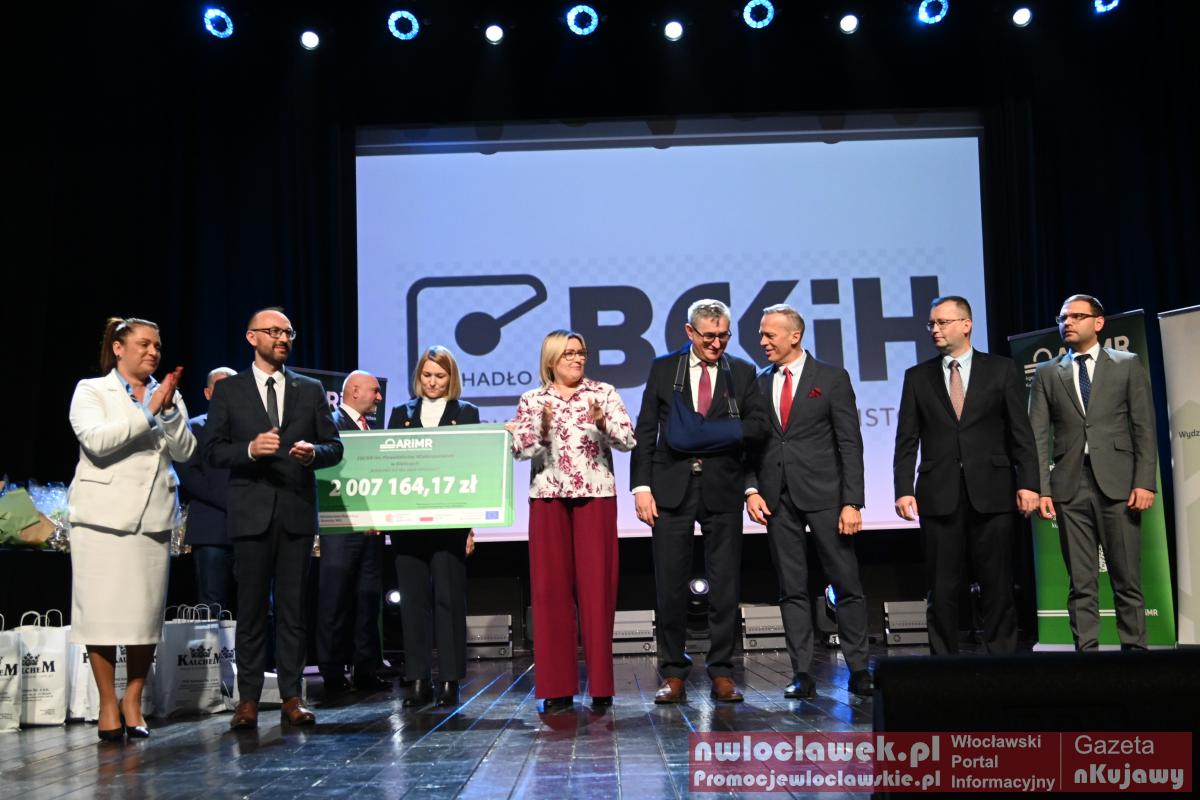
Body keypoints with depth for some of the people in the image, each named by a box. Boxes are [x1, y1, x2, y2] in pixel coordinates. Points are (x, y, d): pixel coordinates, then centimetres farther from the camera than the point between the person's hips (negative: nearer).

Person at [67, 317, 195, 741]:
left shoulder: (168, 396, 16)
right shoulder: (91, 390, 5)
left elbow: (185, 450, 5)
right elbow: (96, 440, -12)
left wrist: (169, 410, -7)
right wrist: (147, 413, -12)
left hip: (153, 516, 3)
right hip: (104, 514, -3)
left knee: (147, 611, 1)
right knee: (101, 610, -2)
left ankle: (133, 701, 14)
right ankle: (108, 704, 10)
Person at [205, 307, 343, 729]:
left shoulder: (311, 390, 12)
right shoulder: (228, 390, 7)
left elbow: (334, 447, 10)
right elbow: (213, 451, 2)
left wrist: (314, 451, -11)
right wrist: (250, 449, -16)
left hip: (297, 510, 2)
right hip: (251, 512, -1)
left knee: (293, 607, 4)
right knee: (251, 607, 2)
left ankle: (291, 697, 10)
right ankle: (248, 699, 9)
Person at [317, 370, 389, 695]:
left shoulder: (371, 428, 19)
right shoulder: (332, 423, -5)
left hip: (370, 526, 7)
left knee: (369, 598, 8)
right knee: (335, 601, -1)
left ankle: (366, 671, 14)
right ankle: (333, 674, 6)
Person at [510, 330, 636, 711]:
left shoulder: (603, 393, 7)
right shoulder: (532, 400, 9)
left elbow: (628, 439, -3)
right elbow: (519, 449, -1)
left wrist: (602, 422, -20)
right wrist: (542, 427, -18)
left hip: (596, 495, -1)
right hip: (548, 498, 1)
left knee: (596, 584, -2)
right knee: (550, 586, 1)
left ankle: (601, 684, 5)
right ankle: (557, 685, 8)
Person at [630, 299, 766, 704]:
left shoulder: (742, 372, 9)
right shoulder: (663, 368, 7)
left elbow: (757, 424, 4)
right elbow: (645, 431, 5)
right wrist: (641, 486, -4)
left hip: (723, 489, 1)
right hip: (672, 487, 0)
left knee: (725, 584, 3)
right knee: (670, 584, 2)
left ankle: (722, 673, 13)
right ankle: (673, 674, 11)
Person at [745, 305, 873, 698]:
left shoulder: (832, 378, 1)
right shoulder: (758, 384, 11)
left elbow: (850, 444, -3)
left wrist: (852, 502, -10)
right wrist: (752, 490, -3)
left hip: (823, 493, -3)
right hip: (777, 499, 3)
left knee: (847, 584, 1)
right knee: (791, 590, 5)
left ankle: (858, 670, 11)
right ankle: (802, 674, 10)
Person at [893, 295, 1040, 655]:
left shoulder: (1002, 370, 7)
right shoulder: (917, 377, 10)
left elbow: (1021, 433, 3)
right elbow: (907, 441, 6)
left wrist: (1028, 483, -5)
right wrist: (904, 490, -4)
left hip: (992, 493, -1)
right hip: (939, 496, 1)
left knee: (998, 588, 3)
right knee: (942, 589, 3)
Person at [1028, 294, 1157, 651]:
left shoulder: (1128, 365, 9)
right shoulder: (1046, 374, 12)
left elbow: (1145, 428, 4)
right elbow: (1038, 437, 6)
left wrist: (1145, 482, -6)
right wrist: (1041, 489, -4)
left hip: (1117, 483, -1)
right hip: (1070, 486, 1)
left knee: (1127, 578, 1)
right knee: (1081, 582, 3)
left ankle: (1134, 647, 9)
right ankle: (1086, 649, 6)